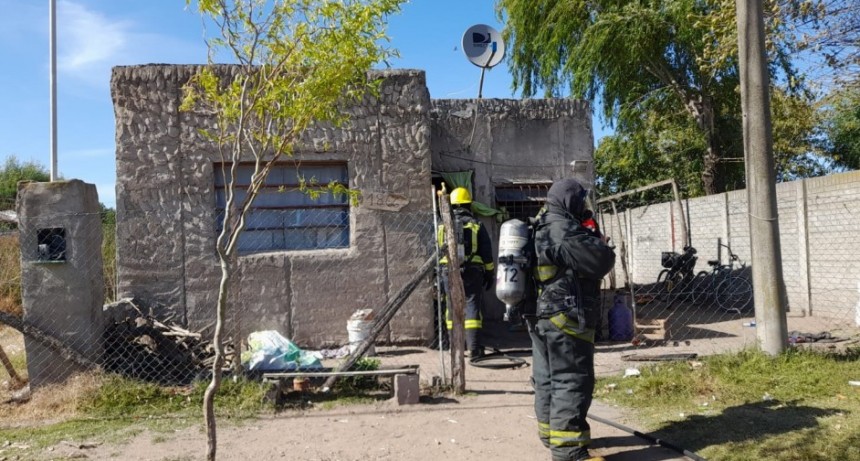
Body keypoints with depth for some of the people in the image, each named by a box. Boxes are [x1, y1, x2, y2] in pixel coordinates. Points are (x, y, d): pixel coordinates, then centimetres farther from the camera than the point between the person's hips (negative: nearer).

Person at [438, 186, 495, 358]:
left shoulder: (443, 226, 5)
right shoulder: (476, 225, -1)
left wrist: (439, 276, 13)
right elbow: (487, 253, 0)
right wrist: (489, 274, 9)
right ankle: (474, 348, -4)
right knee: (472, 307, 0)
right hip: (471, 272, -2)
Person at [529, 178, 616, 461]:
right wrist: (598, 242, 3)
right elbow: (602, 260, -18)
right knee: (572, 381, -6)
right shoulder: (563, 230, -17)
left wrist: (589, 237, 12)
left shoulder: (540, 229, 15)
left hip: (540, 314, 10)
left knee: (547, 378, 16)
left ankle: (550, 433, 28)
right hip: (565, 317, -10)